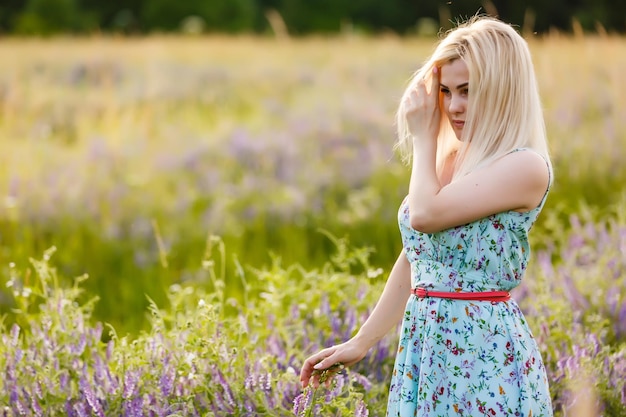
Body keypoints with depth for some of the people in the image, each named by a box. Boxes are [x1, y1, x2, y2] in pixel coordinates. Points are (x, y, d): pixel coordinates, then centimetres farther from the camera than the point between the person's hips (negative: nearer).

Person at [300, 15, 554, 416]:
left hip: (485, 352, -7)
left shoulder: (526, 167, -13)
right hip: (423, 346, 7)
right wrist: (361, 343, 17)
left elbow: (426, 214, -20)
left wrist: (423, 135, -6)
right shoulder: (446, 160, 11)